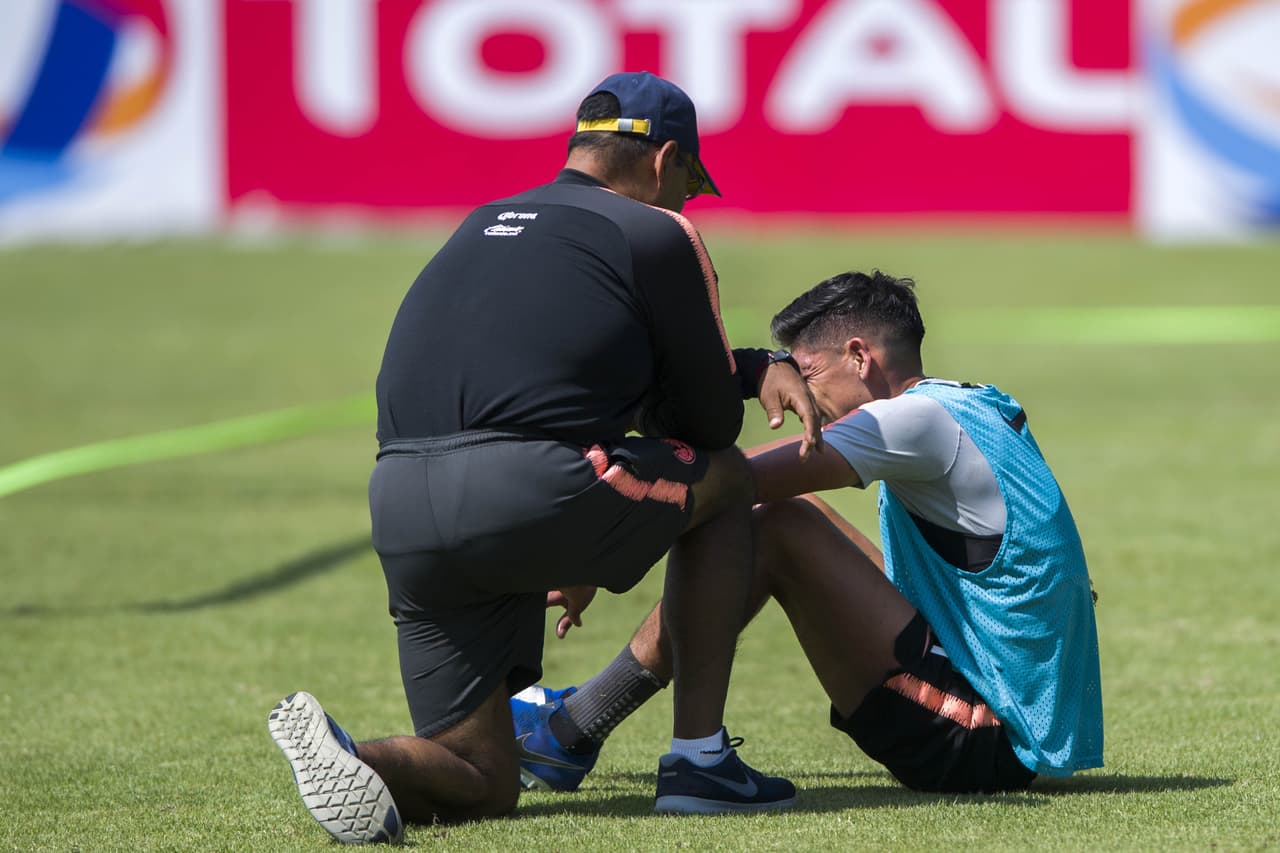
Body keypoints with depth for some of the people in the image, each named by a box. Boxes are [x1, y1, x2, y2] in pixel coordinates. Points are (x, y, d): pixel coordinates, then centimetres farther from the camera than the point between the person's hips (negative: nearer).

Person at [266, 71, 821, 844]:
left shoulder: (486, 226, 29)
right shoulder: (656, 235, 8)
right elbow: (711, 421, 12)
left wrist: (759, 368, 33)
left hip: (403, 517, 6)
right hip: (529, 498, -6)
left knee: (482, 784, 15)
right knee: (725, 477, 24)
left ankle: (348, 762, -18)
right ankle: (699, 760, 18)